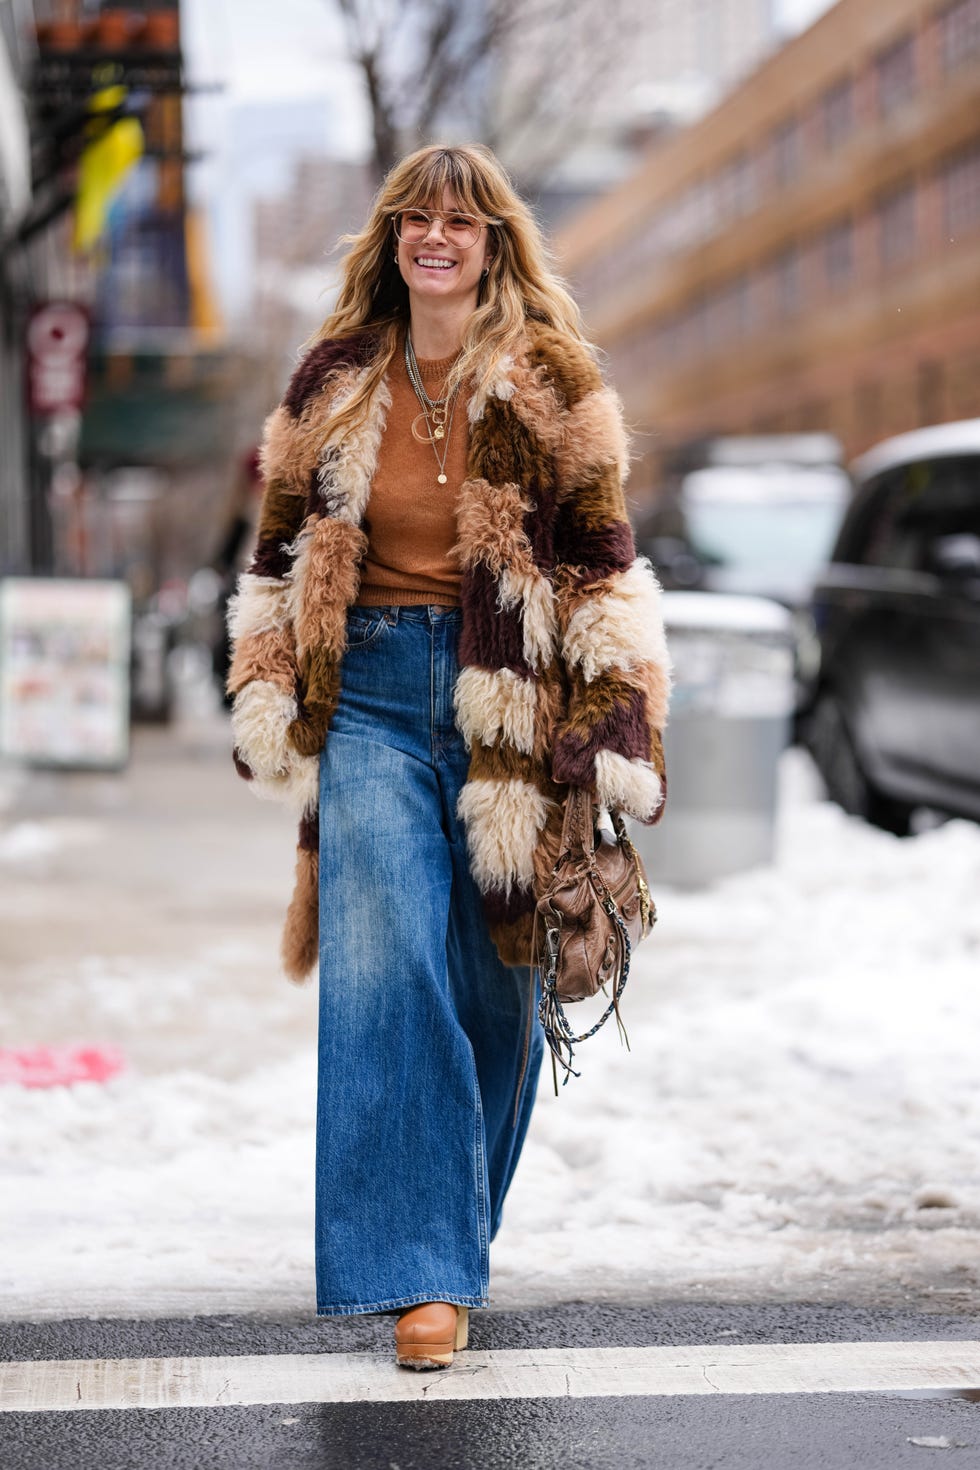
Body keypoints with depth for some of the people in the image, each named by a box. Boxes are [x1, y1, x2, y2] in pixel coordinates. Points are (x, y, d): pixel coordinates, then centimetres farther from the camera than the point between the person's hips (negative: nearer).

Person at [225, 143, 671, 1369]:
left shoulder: (552, 386, 2)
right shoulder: (335, 384, 8)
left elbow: (604, 561, 2)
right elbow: (281, 555, 15)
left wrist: (616, 720, -5)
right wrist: (266, 709, 10)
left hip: (510, 704, 0)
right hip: (371, 694, 1)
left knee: (494, 981, 7)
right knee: (384, 960, -16)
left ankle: (461, 1230, 30)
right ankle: (424, 1271, -13)